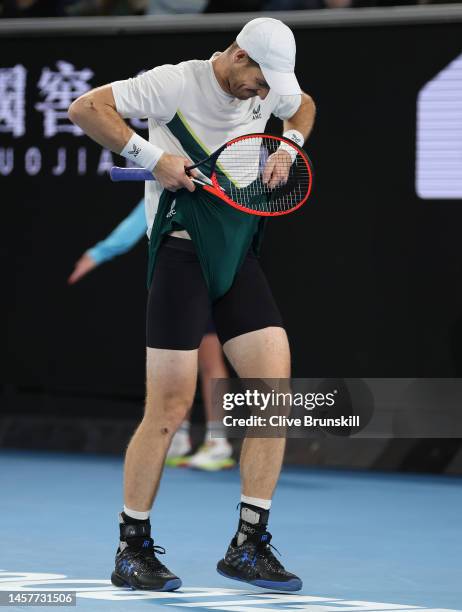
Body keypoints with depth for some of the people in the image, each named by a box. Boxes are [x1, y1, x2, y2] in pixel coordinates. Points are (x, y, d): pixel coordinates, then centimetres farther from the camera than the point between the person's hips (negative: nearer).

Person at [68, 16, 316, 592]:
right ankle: (131, 550, 4)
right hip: (183, 251, -7)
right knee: (170, 406, -9)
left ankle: (248, 548, 3)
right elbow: (85, 108, -11)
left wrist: (288, 148, 12)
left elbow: (303, 107, 33)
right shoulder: (175, 83, -10)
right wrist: (152, 157, -17)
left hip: (238, 257, 7)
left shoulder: (269, 88, 9)